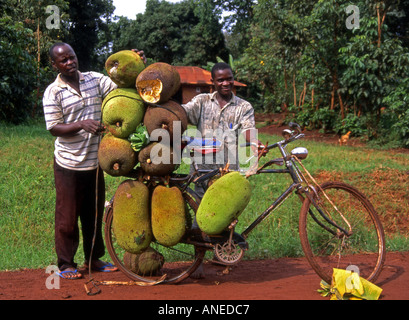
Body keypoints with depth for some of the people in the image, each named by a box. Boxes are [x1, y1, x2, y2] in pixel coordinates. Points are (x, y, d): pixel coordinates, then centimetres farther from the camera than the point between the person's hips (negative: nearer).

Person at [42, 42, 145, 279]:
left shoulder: (95, 80, 3)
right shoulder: (53, 92, -8)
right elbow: (54, 128, -12)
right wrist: (81, 124, -26)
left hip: (94, 161, 4)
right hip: (68, 164, -4)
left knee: (95, 213, 14)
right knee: (68, 215, 4)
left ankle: (94, 258, 28)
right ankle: (66, 264, 16)